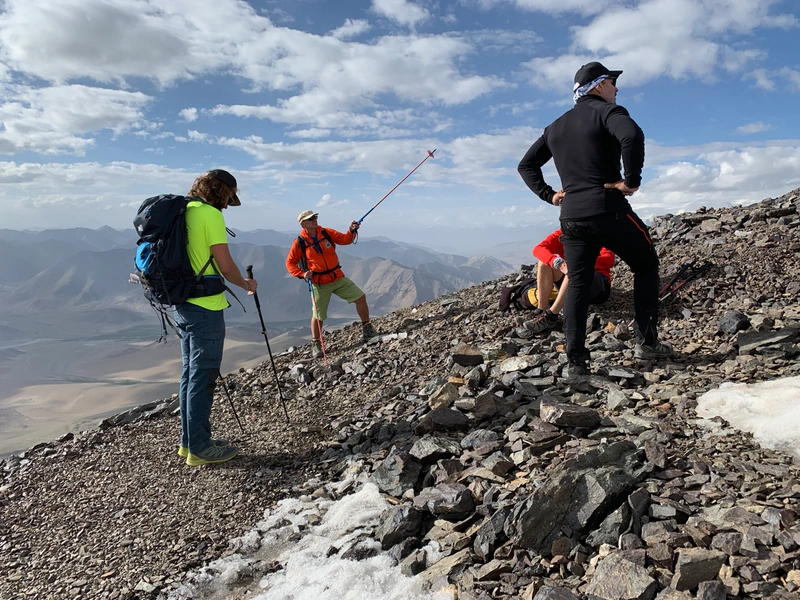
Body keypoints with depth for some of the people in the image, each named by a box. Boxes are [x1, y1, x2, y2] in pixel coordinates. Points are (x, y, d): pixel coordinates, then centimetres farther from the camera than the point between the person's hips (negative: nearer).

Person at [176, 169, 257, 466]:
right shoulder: (211, 214, -13)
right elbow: (225, 266, -16)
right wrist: (246, 284, 3)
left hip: (182, 304, 9)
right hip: (205, 307, -9)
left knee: (190, 373, 15)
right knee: (202, 376, -2)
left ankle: (189, 441, 25)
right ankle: (200, 449, 6)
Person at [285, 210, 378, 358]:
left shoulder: (326, 233, 0)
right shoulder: (299, 243, -8)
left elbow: (345, 240, -6)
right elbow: (290, 263, -1)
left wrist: (352, 231, -26)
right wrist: (302, 274, -15)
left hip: (338, 278, 3)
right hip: (319, 284, -3)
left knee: (360, 297, -2)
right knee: (318, 315, 1)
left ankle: (367, 330, 16)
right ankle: (316, 345, 23)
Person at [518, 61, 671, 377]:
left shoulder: (556, 126, 20)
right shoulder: (607, 111, -1)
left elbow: (526, 165, 22)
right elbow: (632, 135, -24)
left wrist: (548, 194, 15)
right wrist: (632, 180, -15)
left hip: (571, 217, 5)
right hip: (609, 211, -5)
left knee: (577, 285, 7)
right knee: (646, 267, 14)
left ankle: (575, 360, 2)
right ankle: (647, 342, 11)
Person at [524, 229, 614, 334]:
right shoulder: (561, 234, 1)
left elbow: (610, 259, -20)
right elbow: (538, 249, -17)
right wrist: (558, 263, -36)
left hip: (599, 287, -3)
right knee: (545, 260, -15)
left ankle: (551, 316, -33)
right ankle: (541, 312, -24)